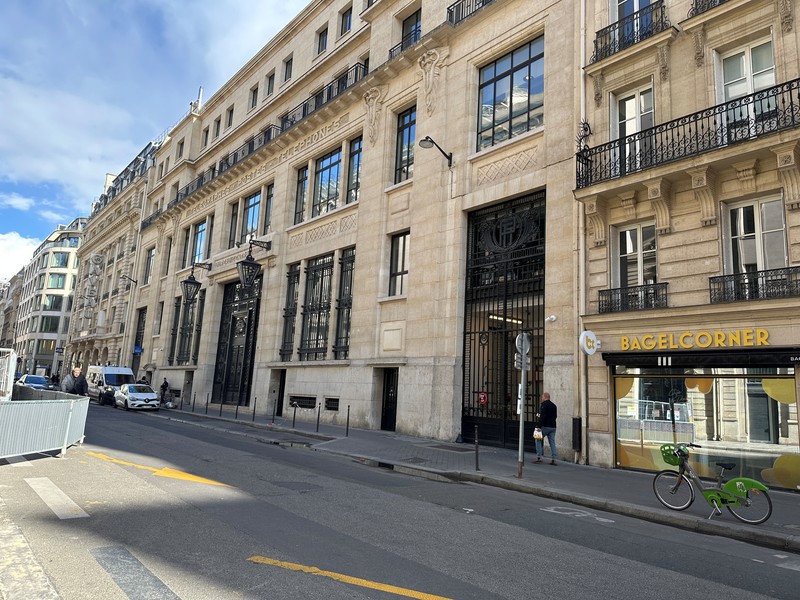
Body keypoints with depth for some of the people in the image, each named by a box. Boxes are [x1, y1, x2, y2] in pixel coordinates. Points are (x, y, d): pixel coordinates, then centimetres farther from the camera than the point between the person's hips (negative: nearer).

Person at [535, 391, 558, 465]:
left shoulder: (544, 404, -9)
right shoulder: (554, 405, 14)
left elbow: (542, 416, -18)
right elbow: (555, 416, 20)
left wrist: (539, 426, -18)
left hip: (545, 426, -7)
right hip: (553, 427, 7)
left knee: (539, 440, 5)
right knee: (552, 442, 6)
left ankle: (539, 457, 1)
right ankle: (553, 459, 3)